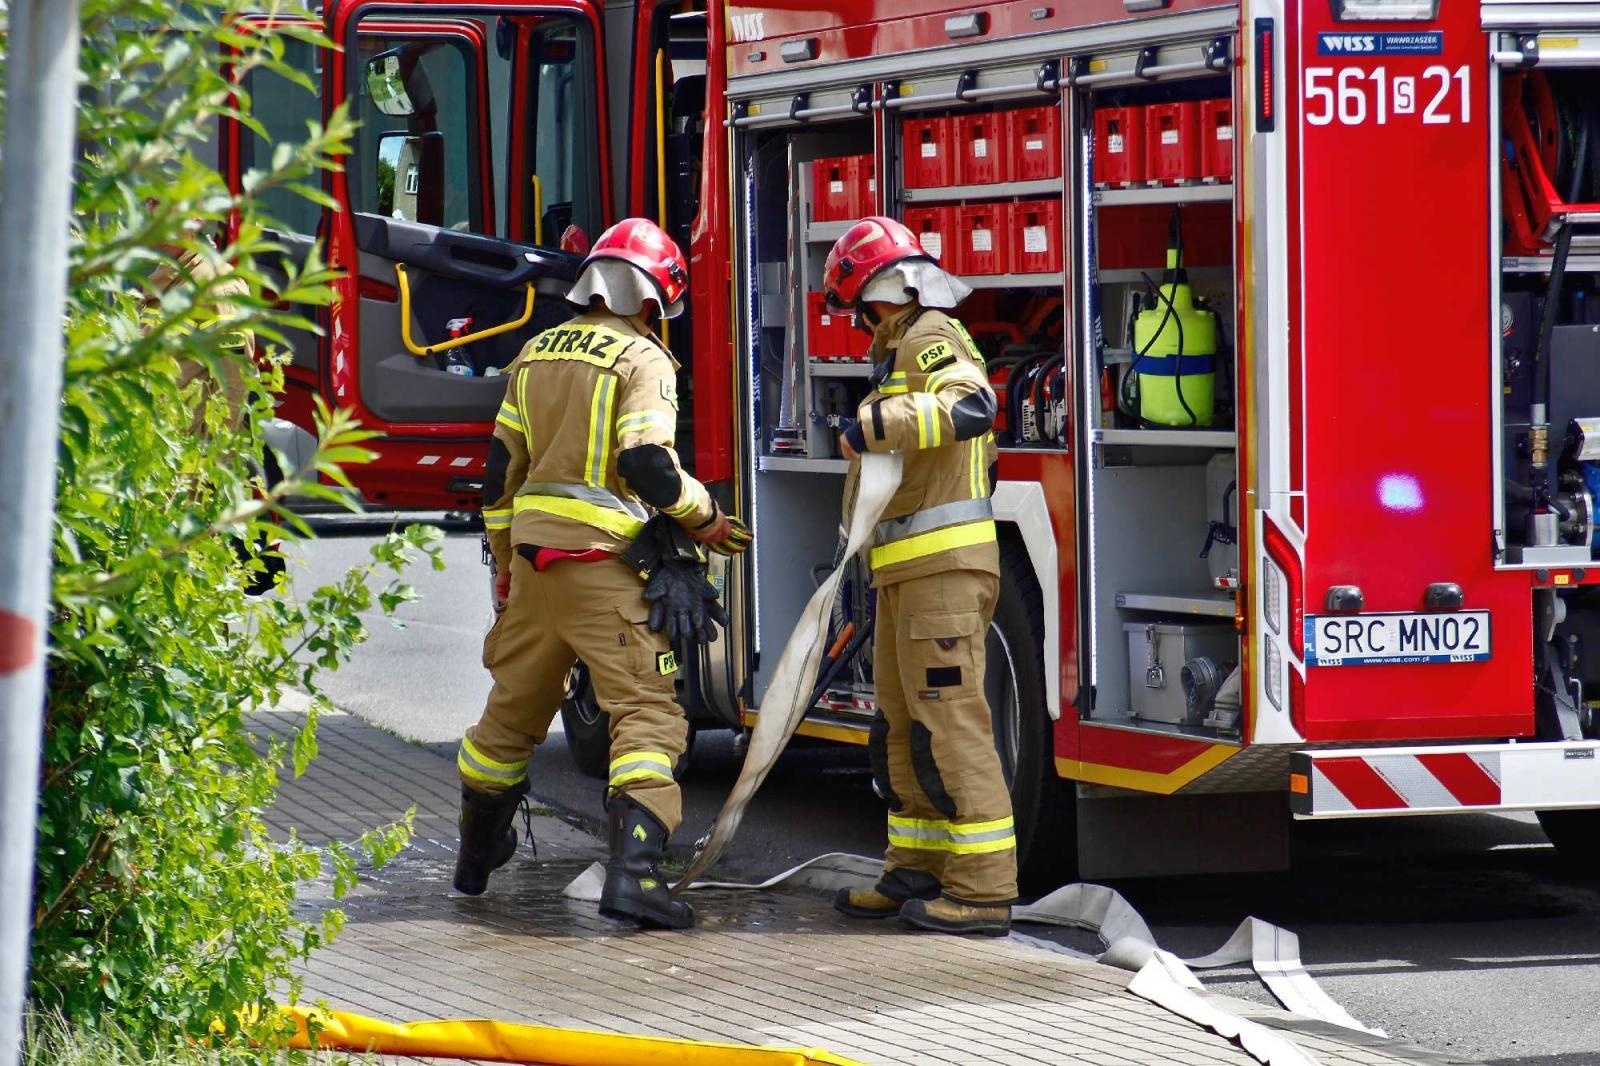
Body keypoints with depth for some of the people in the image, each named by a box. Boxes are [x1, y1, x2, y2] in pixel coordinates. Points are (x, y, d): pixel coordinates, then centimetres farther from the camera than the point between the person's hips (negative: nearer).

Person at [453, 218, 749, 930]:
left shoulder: (539, 354, 14)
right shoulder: (642, 359, -7)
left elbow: (502, 470, 17)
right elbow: (646, 464, -20)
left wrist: (505, 565, 25)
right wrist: (704, 517, -4)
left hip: (534, 559, 7)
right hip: (605, 565, -7)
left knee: (514, 709, 21)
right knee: (646, 713, -9)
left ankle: (476, 857, 36)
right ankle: (632, 874, -24)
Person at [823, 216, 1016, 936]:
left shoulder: (930, 339, -9)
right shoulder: (903, 349, 23)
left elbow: (971, 405, -30)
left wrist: (877, 425, -32)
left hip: (943, 566, -11)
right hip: (905, 575, 11)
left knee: (949, 721, -13)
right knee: (902, 723, 14)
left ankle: (982, 891, -15)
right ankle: (918, 873, 20)